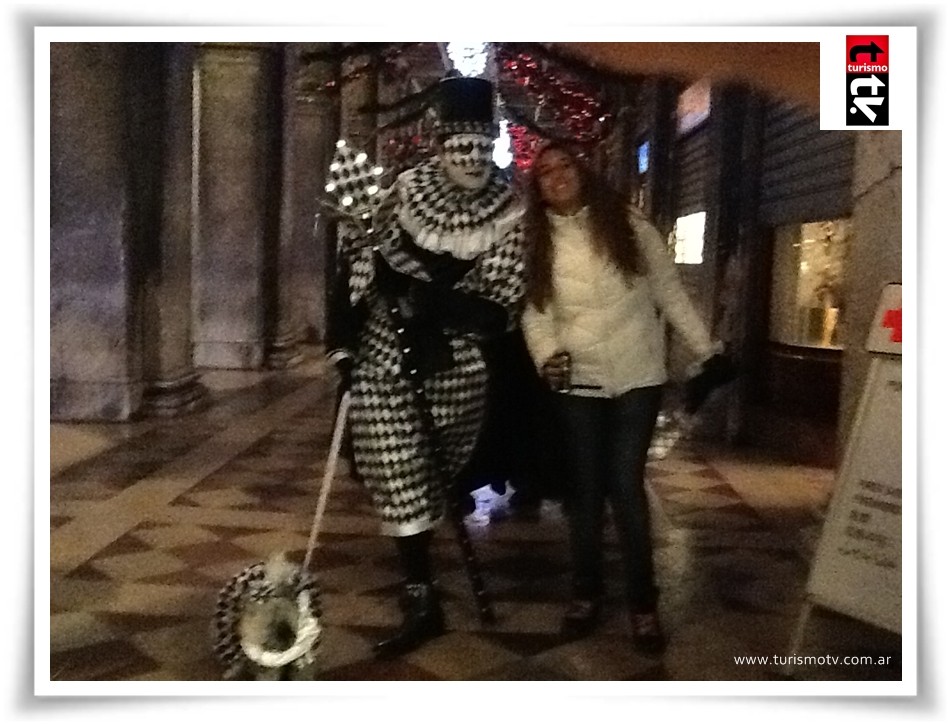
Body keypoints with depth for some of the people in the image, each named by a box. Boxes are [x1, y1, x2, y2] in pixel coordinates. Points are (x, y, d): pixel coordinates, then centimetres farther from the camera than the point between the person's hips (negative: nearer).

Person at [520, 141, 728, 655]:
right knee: (585, 488, 8)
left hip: (638, 377, -2)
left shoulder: (627, 224, -1)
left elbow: (670, 291, 3)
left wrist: (706, 349, 1)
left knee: (626, 486, -5)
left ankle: (643, 604, 9)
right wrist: (547, 355, -19)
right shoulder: (537, 243, 4)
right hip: (577, 383, 2)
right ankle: (586, 594, 24)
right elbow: (534, 312, 0)